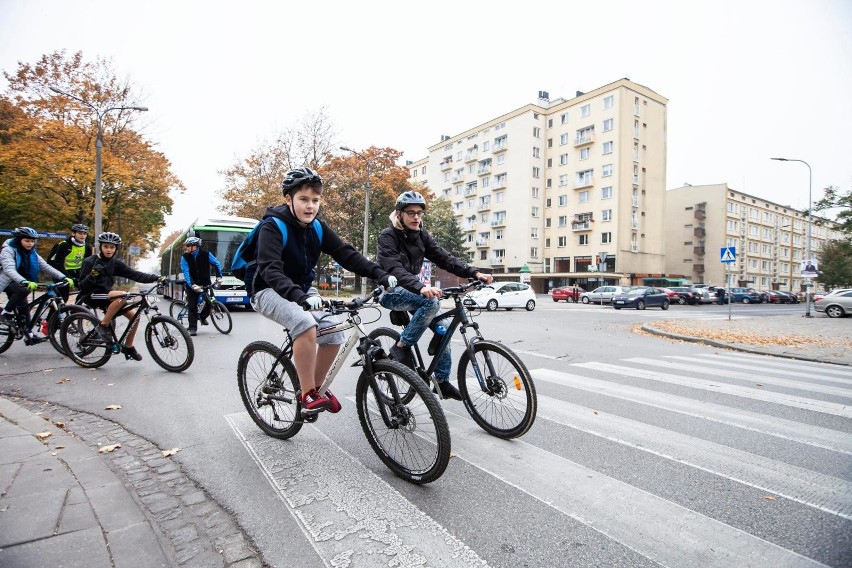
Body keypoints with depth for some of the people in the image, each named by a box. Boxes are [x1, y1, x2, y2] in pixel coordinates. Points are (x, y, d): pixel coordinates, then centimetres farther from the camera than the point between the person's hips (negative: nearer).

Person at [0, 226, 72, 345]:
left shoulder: (32, 253, 2)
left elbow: (46, 266, -6)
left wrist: (64, 277, -20)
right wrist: (25, 282, -50)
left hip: (20, 282, 6)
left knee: (23, 307, -1)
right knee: (23, 290, -34)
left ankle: (28, 335, 1)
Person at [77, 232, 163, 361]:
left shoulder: (115, 263, 2)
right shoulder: (89, 262, -11)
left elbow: (134, 274, -7)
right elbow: (82, 286, -14)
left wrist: (155, 278, -18)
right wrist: (93, 275, -33)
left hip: (106, 294, 6)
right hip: (92, 296, -6)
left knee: (134, 315, -9)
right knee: (122, 296, -34)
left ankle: (128, 347, 8)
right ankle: (103, 325, -17)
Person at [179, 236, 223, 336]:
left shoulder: (206, 253, -9)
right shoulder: (185, 257, -10)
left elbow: (217, 264, 0)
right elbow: (186, 273, -16)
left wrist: (219, 277, -11)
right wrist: (192, 285, -29)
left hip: (205, 283, 1)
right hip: (192, 285, -1)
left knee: (210, 301, -7)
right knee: (192, 306, -5)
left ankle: (203, 317, 23)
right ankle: (193, 328, 2)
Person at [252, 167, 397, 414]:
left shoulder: (317, 228, -3)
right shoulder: (273, 227, -21)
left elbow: (346, 253, -10)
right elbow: (270, 270, -34)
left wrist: (380, 274, -23)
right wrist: (299, 296, -51)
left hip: (302, 291, 6)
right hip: (270, 291, -6)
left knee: (333, 334, -10)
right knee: (306, 325, -33)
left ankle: (316, 388, 12)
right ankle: (308, 394, -18)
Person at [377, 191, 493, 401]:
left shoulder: (421, 236, 3)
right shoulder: (388, 236, -16)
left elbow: (445, 258, -6)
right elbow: (395, 269, -33)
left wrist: (474, 273, -20)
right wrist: (421, 287, -50)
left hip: (411, 290, 7)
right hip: (391, 292, -6)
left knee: (442, 326, -7)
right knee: (431, 302, -32)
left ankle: (442, 381, 5)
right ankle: (401, 347, -16)